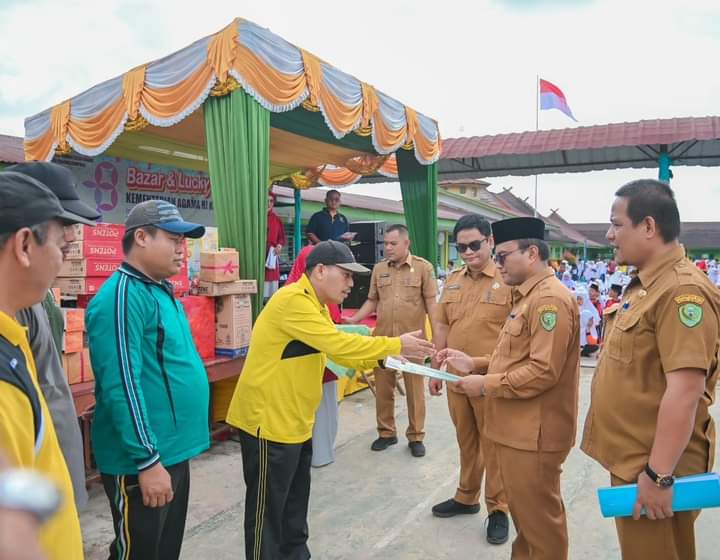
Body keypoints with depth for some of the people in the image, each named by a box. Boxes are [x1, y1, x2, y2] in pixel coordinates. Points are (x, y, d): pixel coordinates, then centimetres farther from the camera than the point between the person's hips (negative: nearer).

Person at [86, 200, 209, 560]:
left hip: (172, 451, 9)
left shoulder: (161, 292, 11)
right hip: (142, 461, -9)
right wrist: (148, 460, -22)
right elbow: (123, 385, -24)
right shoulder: (123, 297, -19)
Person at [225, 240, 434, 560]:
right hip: (269, 422, -10)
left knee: (295, 504, 21)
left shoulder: (315, 306, 13)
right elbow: (339, 344, -27)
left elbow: (337, 351, 11)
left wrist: (380, 359, -2)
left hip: (295, 422, 10)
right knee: (268, 509, 5)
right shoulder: (293, 301, -22)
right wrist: (396, 345, -20)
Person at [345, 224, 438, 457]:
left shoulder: (423, 267, -2)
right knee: (383, 388, 11)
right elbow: (372, 301, 13)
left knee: (415, 389, 8)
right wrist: (354, 319, 0)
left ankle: (416, 437, 22)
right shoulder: (379, 269, 7)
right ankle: (386, 433, 28)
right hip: (382, 338, 3)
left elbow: (431, 303, -3)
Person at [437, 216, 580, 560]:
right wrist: (473, 363, 7)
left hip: (533, 433, -10)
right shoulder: (528, 296, 15)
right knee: (522, 511, 23)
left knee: (539, 516, 8)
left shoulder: (550, 299, -19)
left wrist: (486, 385, -18)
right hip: (517, 428, 10)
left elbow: (543, 371, -26)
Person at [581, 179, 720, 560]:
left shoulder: (683, 291, -21)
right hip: (631, 458, 9)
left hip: (653, 466, -9)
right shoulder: (643, 286, 10)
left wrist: (659, 475, -24)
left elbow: (685, 391, -26)